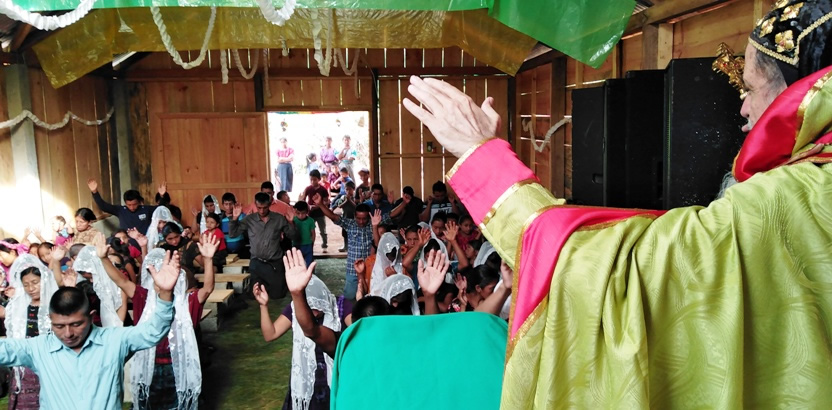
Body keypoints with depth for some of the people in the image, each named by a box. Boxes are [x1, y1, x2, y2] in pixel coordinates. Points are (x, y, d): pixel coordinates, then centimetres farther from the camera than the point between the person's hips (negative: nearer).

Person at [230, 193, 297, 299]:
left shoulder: (279, 218, -2)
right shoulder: (249, 219, -1)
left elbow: (292, 235, 2)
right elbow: (234, 233, -1)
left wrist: (291, 222, -17)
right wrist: (235, 218, -15)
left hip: (275, 262, -1)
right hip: (257, 263, 1)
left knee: (277, 294, 5)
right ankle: (265, 285, 42)